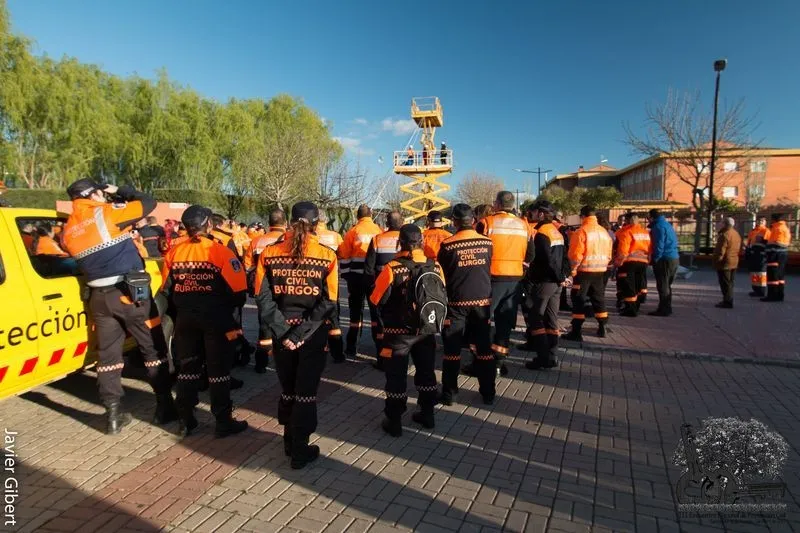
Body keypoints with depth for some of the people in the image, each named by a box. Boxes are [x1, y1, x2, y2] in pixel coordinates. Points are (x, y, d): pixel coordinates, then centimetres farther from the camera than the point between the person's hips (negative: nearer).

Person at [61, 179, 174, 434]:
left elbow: (75, 256, 18)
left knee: (108, 353, 11)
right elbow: (148, 202, -4)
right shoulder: (107, 213, -9)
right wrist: (121, 191, 11)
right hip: (130, 292, -5)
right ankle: (165, 406, 10)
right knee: (153, 348, 5)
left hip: (99, 296, 5)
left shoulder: (68, 229, 8)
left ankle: (113, 414, 13)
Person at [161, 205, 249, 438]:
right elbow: (238, 290, -15)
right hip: (216, 318, -4)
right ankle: (223, 421, 13)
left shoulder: (174, 252, 0)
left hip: (185, 318, 4)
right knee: (218, 369, 5)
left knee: (187, 367, 16)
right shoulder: (220, 251, -14)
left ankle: (186, 420, 23)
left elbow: (166, 288, 7)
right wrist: (227, 307, 4)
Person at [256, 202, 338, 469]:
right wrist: (301, 333, -14)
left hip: (281, 331, 3)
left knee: (287, 388, 20)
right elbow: (328, 302, -14)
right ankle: (300, 451, 20)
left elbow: (263, 297, -8)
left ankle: (290, 442, 35)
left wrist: (283, 331, -10)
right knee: (306, 391, 10)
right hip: (313, 333, -2)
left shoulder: (269, 252, -3)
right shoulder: (326, 255, -9)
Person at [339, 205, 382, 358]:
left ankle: (351, 348, 9)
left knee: (356, 309, 7)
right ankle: (380, 345, 17)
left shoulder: (353, 231, -1)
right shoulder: (379, 230, 4)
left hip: (357, 276, -1)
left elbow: (344, 255, -3)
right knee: (376, 309, 12)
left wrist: (346, 274, 4)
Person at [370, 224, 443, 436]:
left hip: (398, 331, -4)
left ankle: (394, 421, 16)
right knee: (426, 371, 19)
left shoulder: (392, 268, -18)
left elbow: (376, 300, -11)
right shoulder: (435, 267, -6)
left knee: (396, 375, 8)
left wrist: (388, 314, 10)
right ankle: (427, 414, 31)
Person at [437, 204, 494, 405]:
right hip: (482, 300, 3)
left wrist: (444, 296, 17)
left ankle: (449, 393, 14)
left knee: (452, 348, 7)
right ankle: (488, 393, 20)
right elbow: (489, 269, 9)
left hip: (456, 301, -2)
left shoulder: (448, 245, -11)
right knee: (484, 347, 12)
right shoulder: (487, 242, -3)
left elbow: (441, 274, 0)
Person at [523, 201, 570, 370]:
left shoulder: (541, 234, -15)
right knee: (552, 320, 11)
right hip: (556, 282, 9)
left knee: (537, 320, -2)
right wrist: (563, 275, 8)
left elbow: (548, 260, -20)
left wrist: (559, 277, -9)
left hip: (543, 282, -8)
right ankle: (551, 357, 15)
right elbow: (564, 256, 13)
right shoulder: (557, 232, 13)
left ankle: (542, 359, -1)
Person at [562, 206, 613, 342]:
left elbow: (576, 253, -15)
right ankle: (602, 328, 24)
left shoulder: (581, 231, -12)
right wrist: (603, 265, 18)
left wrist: (573, 268, -5)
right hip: (600, 270, 7)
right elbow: (608, 253, 12)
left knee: (578, 300, -2)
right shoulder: (604, 231, 9)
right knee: (599, 299, 17)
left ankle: (577, 332, -5)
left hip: (584, 270, -6)